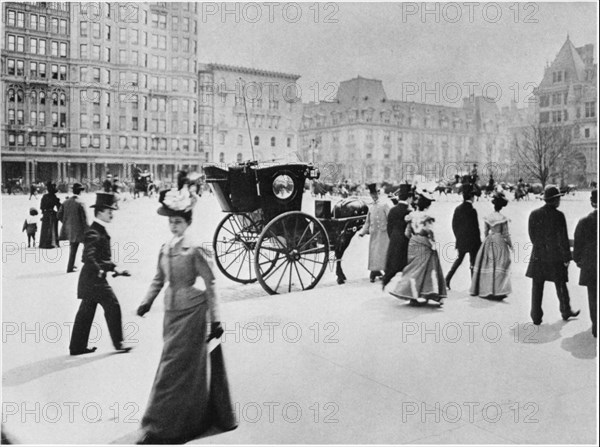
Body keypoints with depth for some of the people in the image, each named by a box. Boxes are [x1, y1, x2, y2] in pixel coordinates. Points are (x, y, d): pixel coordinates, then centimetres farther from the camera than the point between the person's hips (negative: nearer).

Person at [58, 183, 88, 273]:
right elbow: (84, 218, -14)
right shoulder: (80, 203, -14)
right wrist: (86, 230, -7)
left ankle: (72, 264, 32)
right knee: (74, 248, 0)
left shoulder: (66, 202, 3)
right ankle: (70, 268, 3)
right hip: (77, 229, -6)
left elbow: (59, 215, 6)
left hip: (68, 228, 6)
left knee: (72, 247, 22)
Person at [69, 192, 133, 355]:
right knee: (112, 306, -2)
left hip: (90, 279, 10)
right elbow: (89, 256, -28)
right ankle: (118, 343, 9)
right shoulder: (93, 233, -18)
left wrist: (115, 268, 12)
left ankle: (77, 346, 21)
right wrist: (100, 271, -23)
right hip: (94, 278, -10)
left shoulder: (101, 231, 14)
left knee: (86, 311, 13)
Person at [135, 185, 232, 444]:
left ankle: (159, 427, 9)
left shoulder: (195, 251, -12)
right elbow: (159, 280, 17)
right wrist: (147, 301, 3)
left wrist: (215, 319, -11)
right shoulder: (164, 249, 7)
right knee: (184, 369, 17)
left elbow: (210, 285, -10)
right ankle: (184, 421, 34)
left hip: (191, 311, -6)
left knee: (173, 369, -2)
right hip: (171, 310, 6)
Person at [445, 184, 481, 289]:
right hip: (472, 241, -5)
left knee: (459, 259, 20)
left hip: (460, 241, 6)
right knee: (473, 262, 6)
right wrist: (479, 242, -6)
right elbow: (475, 228, -14)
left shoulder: (458, 209, 0)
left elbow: (454, 225, 5)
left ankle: (447, 279, 11)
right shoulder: (472, 211, -17)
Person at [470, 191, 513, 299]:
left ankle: (484, 289, 17)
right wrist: (510, 244, 4)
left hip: (489, 241, 4)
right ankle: (497, 291, -5)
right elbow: (505, 234, -8)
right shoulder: (503, 218, -11)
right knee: (499, 266, -1)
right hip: (499, 241, -4)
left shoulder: (487, 218, 0)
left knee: (486, 265, 11)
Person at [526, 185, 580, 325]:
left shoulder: (534, 214, -2)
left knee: (537, 288, 7)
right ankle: (566, 312, 33)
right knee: (561, 287, 16)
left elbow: (532, 235, 4)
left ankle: (536, 317, 9)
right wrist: (567, 257, -4)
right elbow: (563, 239, -12)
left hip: (538, 256, 3)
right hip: (555, 256, -3)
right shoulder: (558, 215, -14)